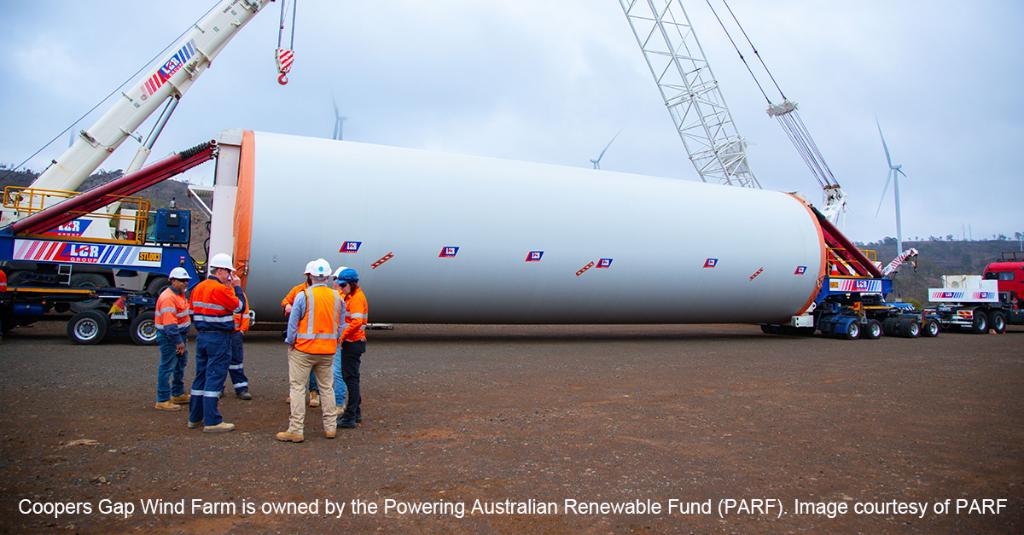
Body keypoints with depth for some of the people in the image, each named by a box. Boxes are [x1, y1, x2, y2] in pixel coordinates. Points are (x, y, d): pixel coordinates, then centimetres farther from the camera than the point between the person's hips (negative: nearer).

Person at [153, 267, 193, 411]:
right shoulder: (168, 298, -22)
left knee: (180, 364, 21)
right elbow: (170, 324, -27)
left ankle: (178, 394, 35)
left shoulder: (180, 294, 11)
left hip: (179, 335, 11)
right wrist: (179, 342, -25)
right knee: (167, 368, -5)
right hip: (169, 336, -11)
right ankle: (163, 401, 2)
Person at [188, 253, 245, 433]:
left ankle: (195, 418, 23)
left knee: (201, 376, 15)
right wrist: (237, 287, 0)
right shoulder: (221, 289, -15)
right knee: (215, 378, -6)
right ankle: (212, 422, -3)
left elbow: (193, 313, 17)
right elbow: (240, 306, -10)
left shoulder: (198, 288, 12)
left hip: (201, 337, 9)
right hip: (219, 338, -9)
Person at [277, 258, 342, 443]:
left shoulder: (303, 296, -10)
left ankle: (296, 430, 4)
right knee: (327, 388, 14)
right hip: (328, 350, 4)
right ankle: (330, 427, 20)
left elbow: (293, 324, -7)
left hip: (303, 349, -4)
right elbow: (340, 326, 8)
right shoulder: (337, 297, 3)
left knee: (298, 388, 3)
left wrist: (290, 343, 6)